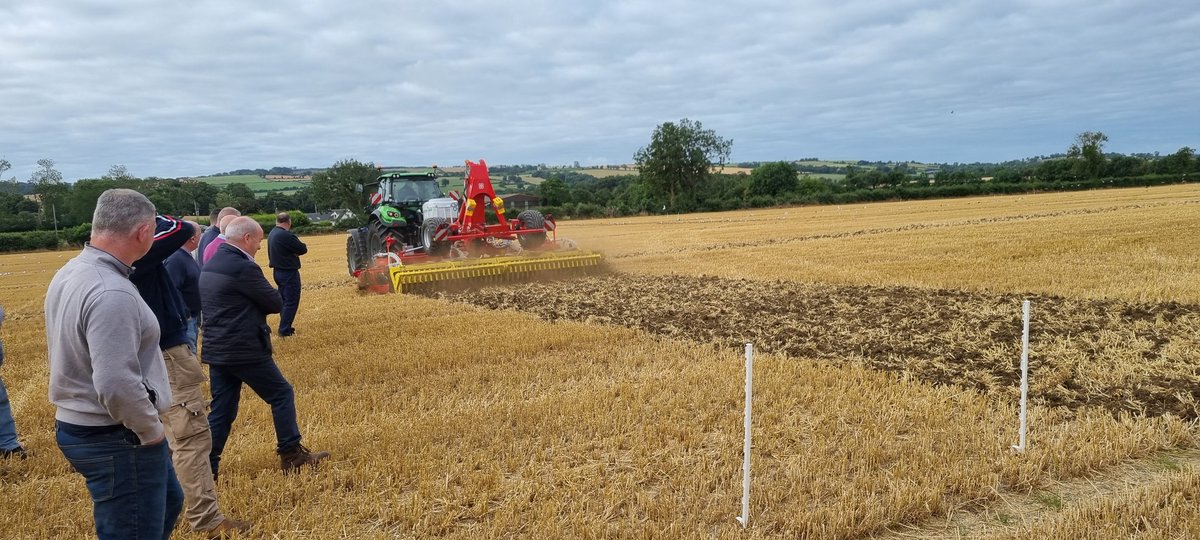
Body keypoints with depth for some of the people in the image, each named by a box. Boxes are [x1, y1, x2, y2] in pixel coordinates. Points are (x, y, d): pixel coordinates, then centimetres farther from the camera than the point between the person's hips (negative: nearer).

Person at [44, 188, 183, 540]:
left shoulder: (69, 273, 4)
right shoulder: (112, 293, -26)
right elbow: (117, 386, -30)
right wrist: (152, 431, -17)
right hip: (116, 438, -10)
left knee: (167, 502, 27)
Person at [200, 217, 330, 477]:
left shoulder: (209, 267, 11)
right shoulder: (243, 267, -18)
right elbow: (276, 303, -14)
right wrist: (259, 303, 7)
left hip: (216, 350, 9)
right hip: (245, 350, -9)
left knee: (222, 409, 13)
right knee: (282, 395, 5)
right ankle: (291, 455, 10)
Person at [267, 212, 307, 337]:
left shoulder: (272, 234, 8)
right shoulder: (287, 235, -21)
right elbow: (303, 249, -17)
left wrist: (293, 251, -6)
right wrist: (296, 250, 2)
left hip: (278, 271, 9)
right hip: (289, 273, -9)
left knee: (284, 300, 17)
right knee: (291, 302, -3)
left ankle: (284, 327, 24)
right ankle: (284, 330, -3)